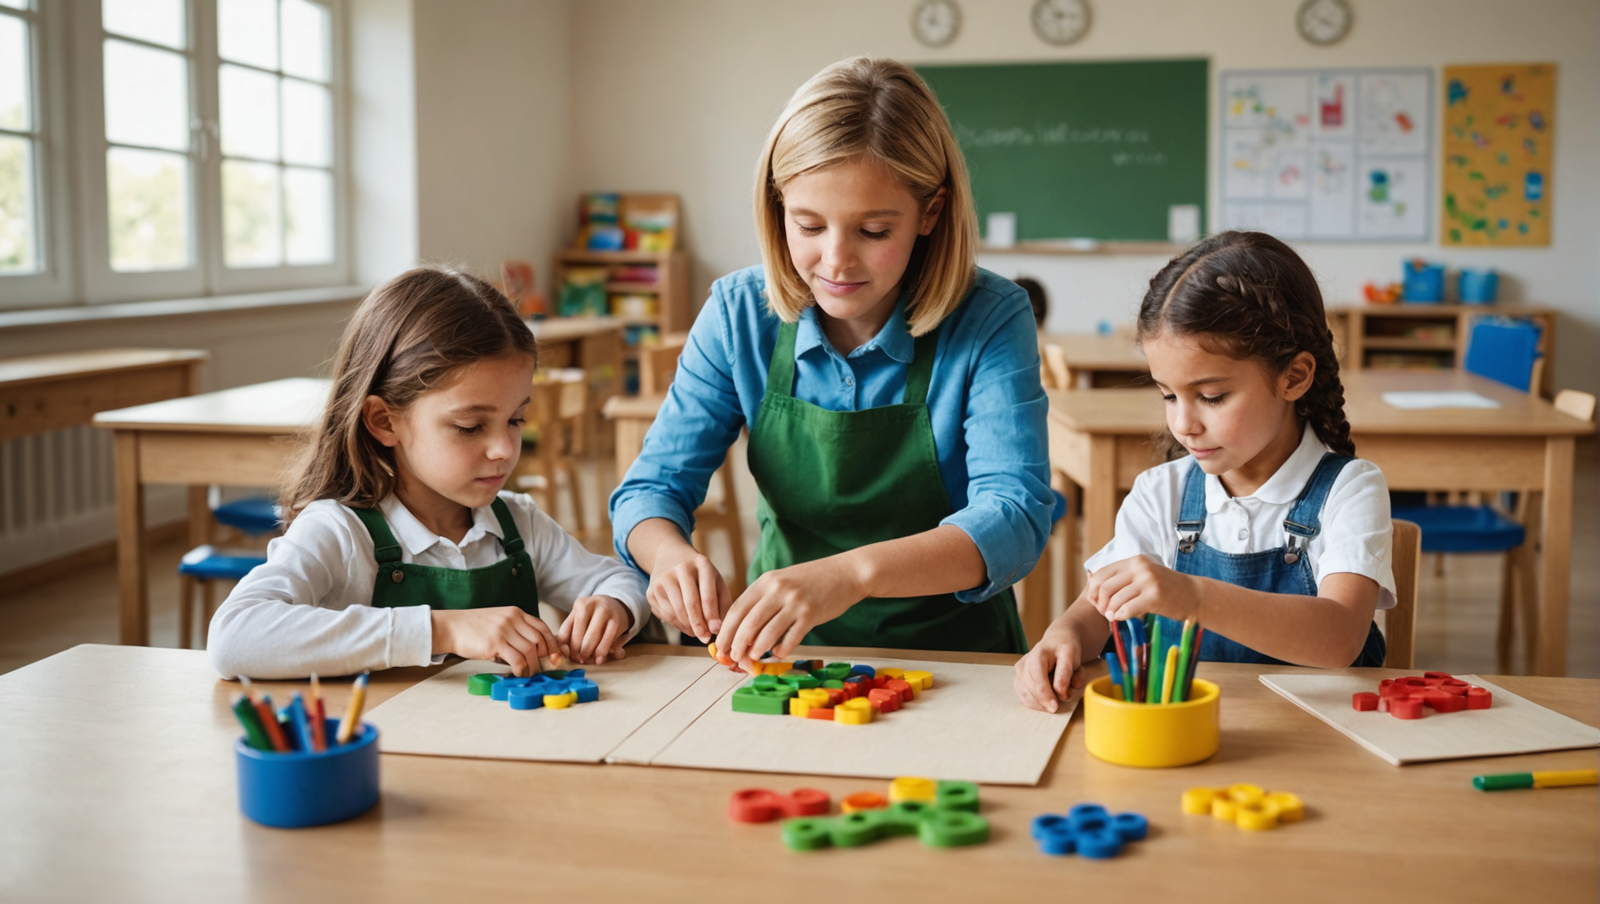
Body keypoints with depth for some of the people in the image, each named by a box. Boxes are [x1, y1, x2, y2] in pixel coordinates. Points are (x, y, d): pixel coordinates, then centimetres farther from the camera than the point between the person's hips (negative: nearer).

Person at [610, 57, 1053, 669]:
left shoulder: (990, 321, -13)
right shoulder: (739, 314, -4)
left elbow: (1014, 519, -23)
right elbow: (653, 486, -2)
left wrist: (852, 573, -41)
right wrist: (669, 552, -27)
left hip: (950, 653, -2)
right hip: (784, 651, 2)